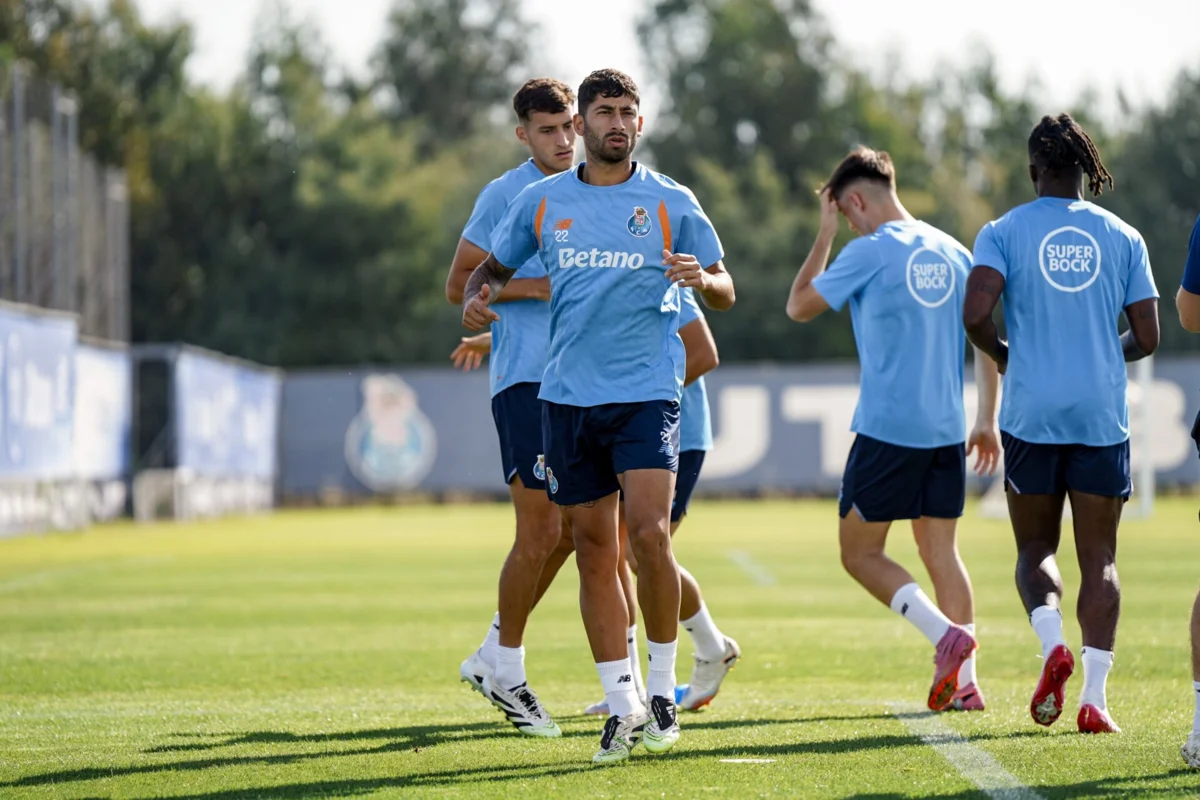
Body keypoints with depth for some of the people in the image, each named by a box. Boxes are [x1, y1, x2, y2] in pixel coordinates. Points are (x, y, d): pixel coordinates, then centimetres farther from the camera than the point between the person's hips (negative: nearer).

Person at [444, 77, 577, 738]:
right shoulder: (506, 195, -5)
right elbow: (458, 285, -6)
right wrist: (533, 287, -16)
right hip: (524, 378, -7)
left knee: (567, 529, 6)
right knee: (538, 531, -8)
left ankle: (493, 655, 19)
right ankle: (505, 669, 7)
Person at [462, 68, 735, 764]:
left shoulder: (672, 202, 2)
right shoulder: (542, 201, 8)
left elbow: (725, 291, 6)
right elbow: (495, 267, 21)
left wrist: (702, 279, -17)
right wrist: (478, 299, -2)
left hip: (647, 393, -3)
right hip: (568, 394, 3)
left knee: (649, 533, -18)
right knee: (594, 551, 3)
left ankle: (663, 690, -2)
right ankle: (623, 706, 10)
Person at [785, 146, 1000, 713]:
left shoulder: (870, 252, -8)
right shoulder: (953, 253, 10)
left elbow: (799, 307, 4)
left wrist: (825, 234, 11)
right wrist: (987, 420, 21)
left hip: (887, 428, -6)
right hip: (947, 429, 6)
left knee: (859, 553, 3)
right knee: (940, 551, 10)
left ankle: (946, 634, -16)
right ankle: (963, 681, 1)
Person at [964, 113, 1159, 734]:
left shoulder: (1004, 233, -1)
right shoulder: (1122, 237, 4)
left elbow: (975, 312, -15)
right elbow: (1147, 338, 3)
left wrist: (1001, 353, 6)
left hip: (1031, 413, -1)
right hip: (1102, 413, 1)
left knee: (1035, 549, 14)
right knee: (1098, 558, 6)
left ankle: (1052, 643, -14)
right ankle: (1094, 696, -5)